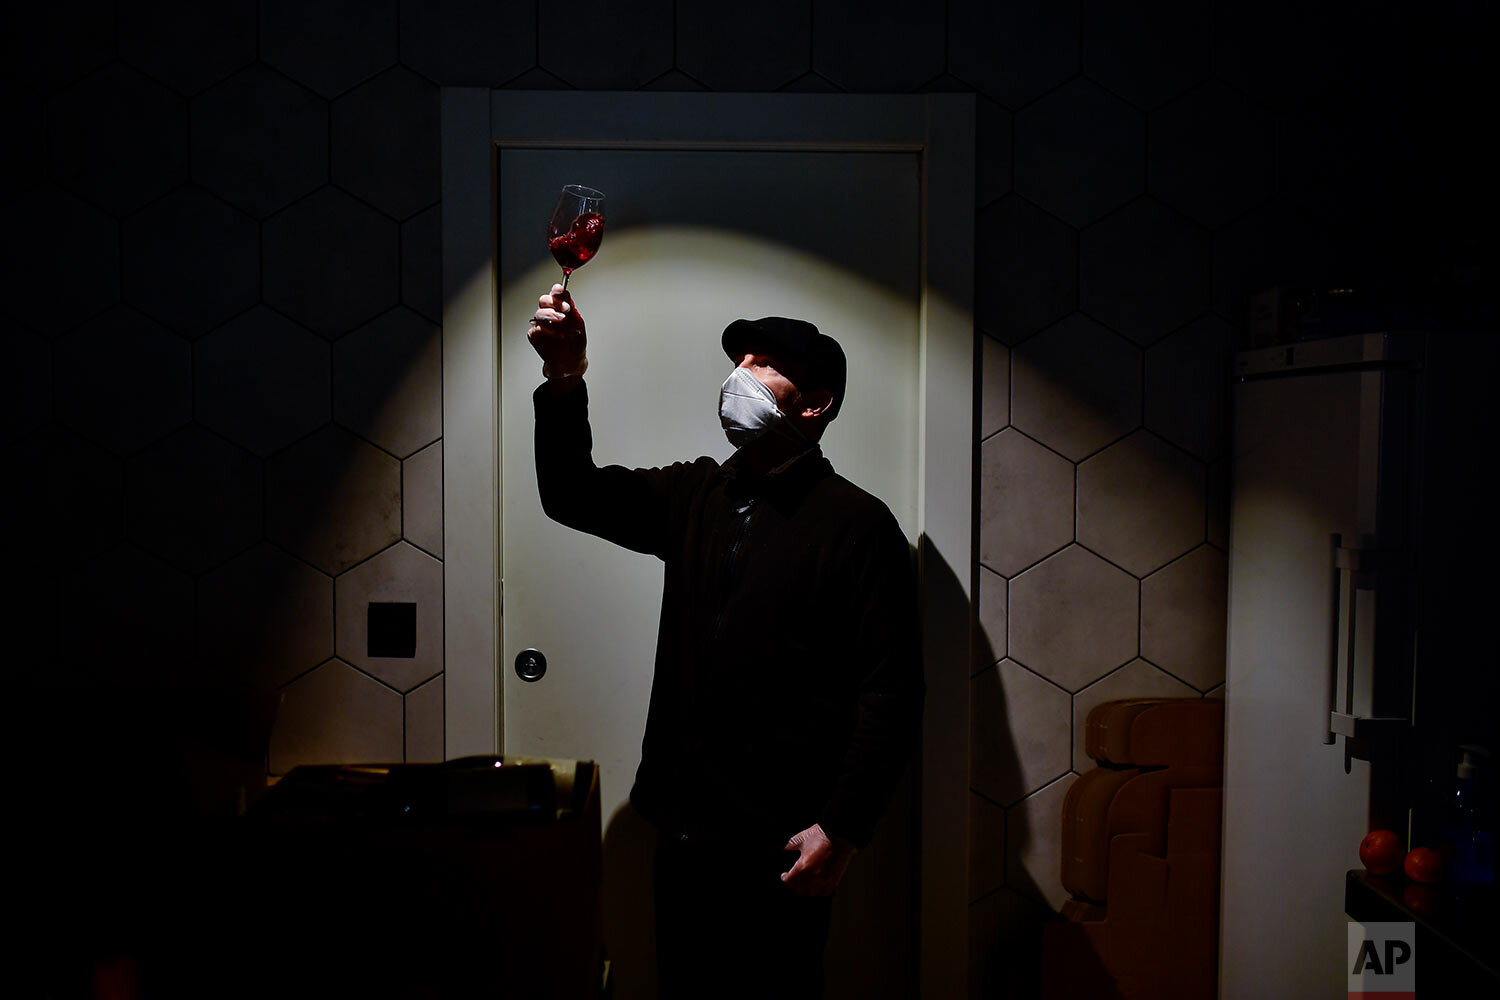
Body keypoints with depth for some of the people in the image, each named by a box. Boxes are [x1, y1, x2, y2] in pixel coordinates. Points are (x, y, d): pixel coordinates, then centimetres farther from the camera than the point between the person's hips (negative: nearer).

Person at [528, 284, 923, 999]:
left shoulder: (857, 524, -8)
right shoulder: (697, 497, 11)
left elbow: (891, 691, -11)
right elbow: (573, 496, 9)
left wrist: (842, 828, -16)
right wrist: (565, 380, -7)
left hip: (781, 842, -5)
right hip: (684, 823, 6)